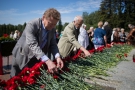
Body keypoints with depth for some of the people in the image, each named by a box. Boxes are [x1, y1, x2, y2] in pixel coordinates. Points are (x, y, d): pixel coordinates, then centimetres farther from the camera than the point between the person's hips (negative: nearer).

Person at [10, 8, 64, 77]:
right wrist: (47, 61, -46)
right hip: (23, 56, -4)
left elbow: (53, 44, -3)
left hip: (38, 58, 5)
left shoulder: (52, 29, -6)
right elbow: (33, 45, -36)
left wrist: (57, 57, -24)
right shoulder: (32, 25, -27)